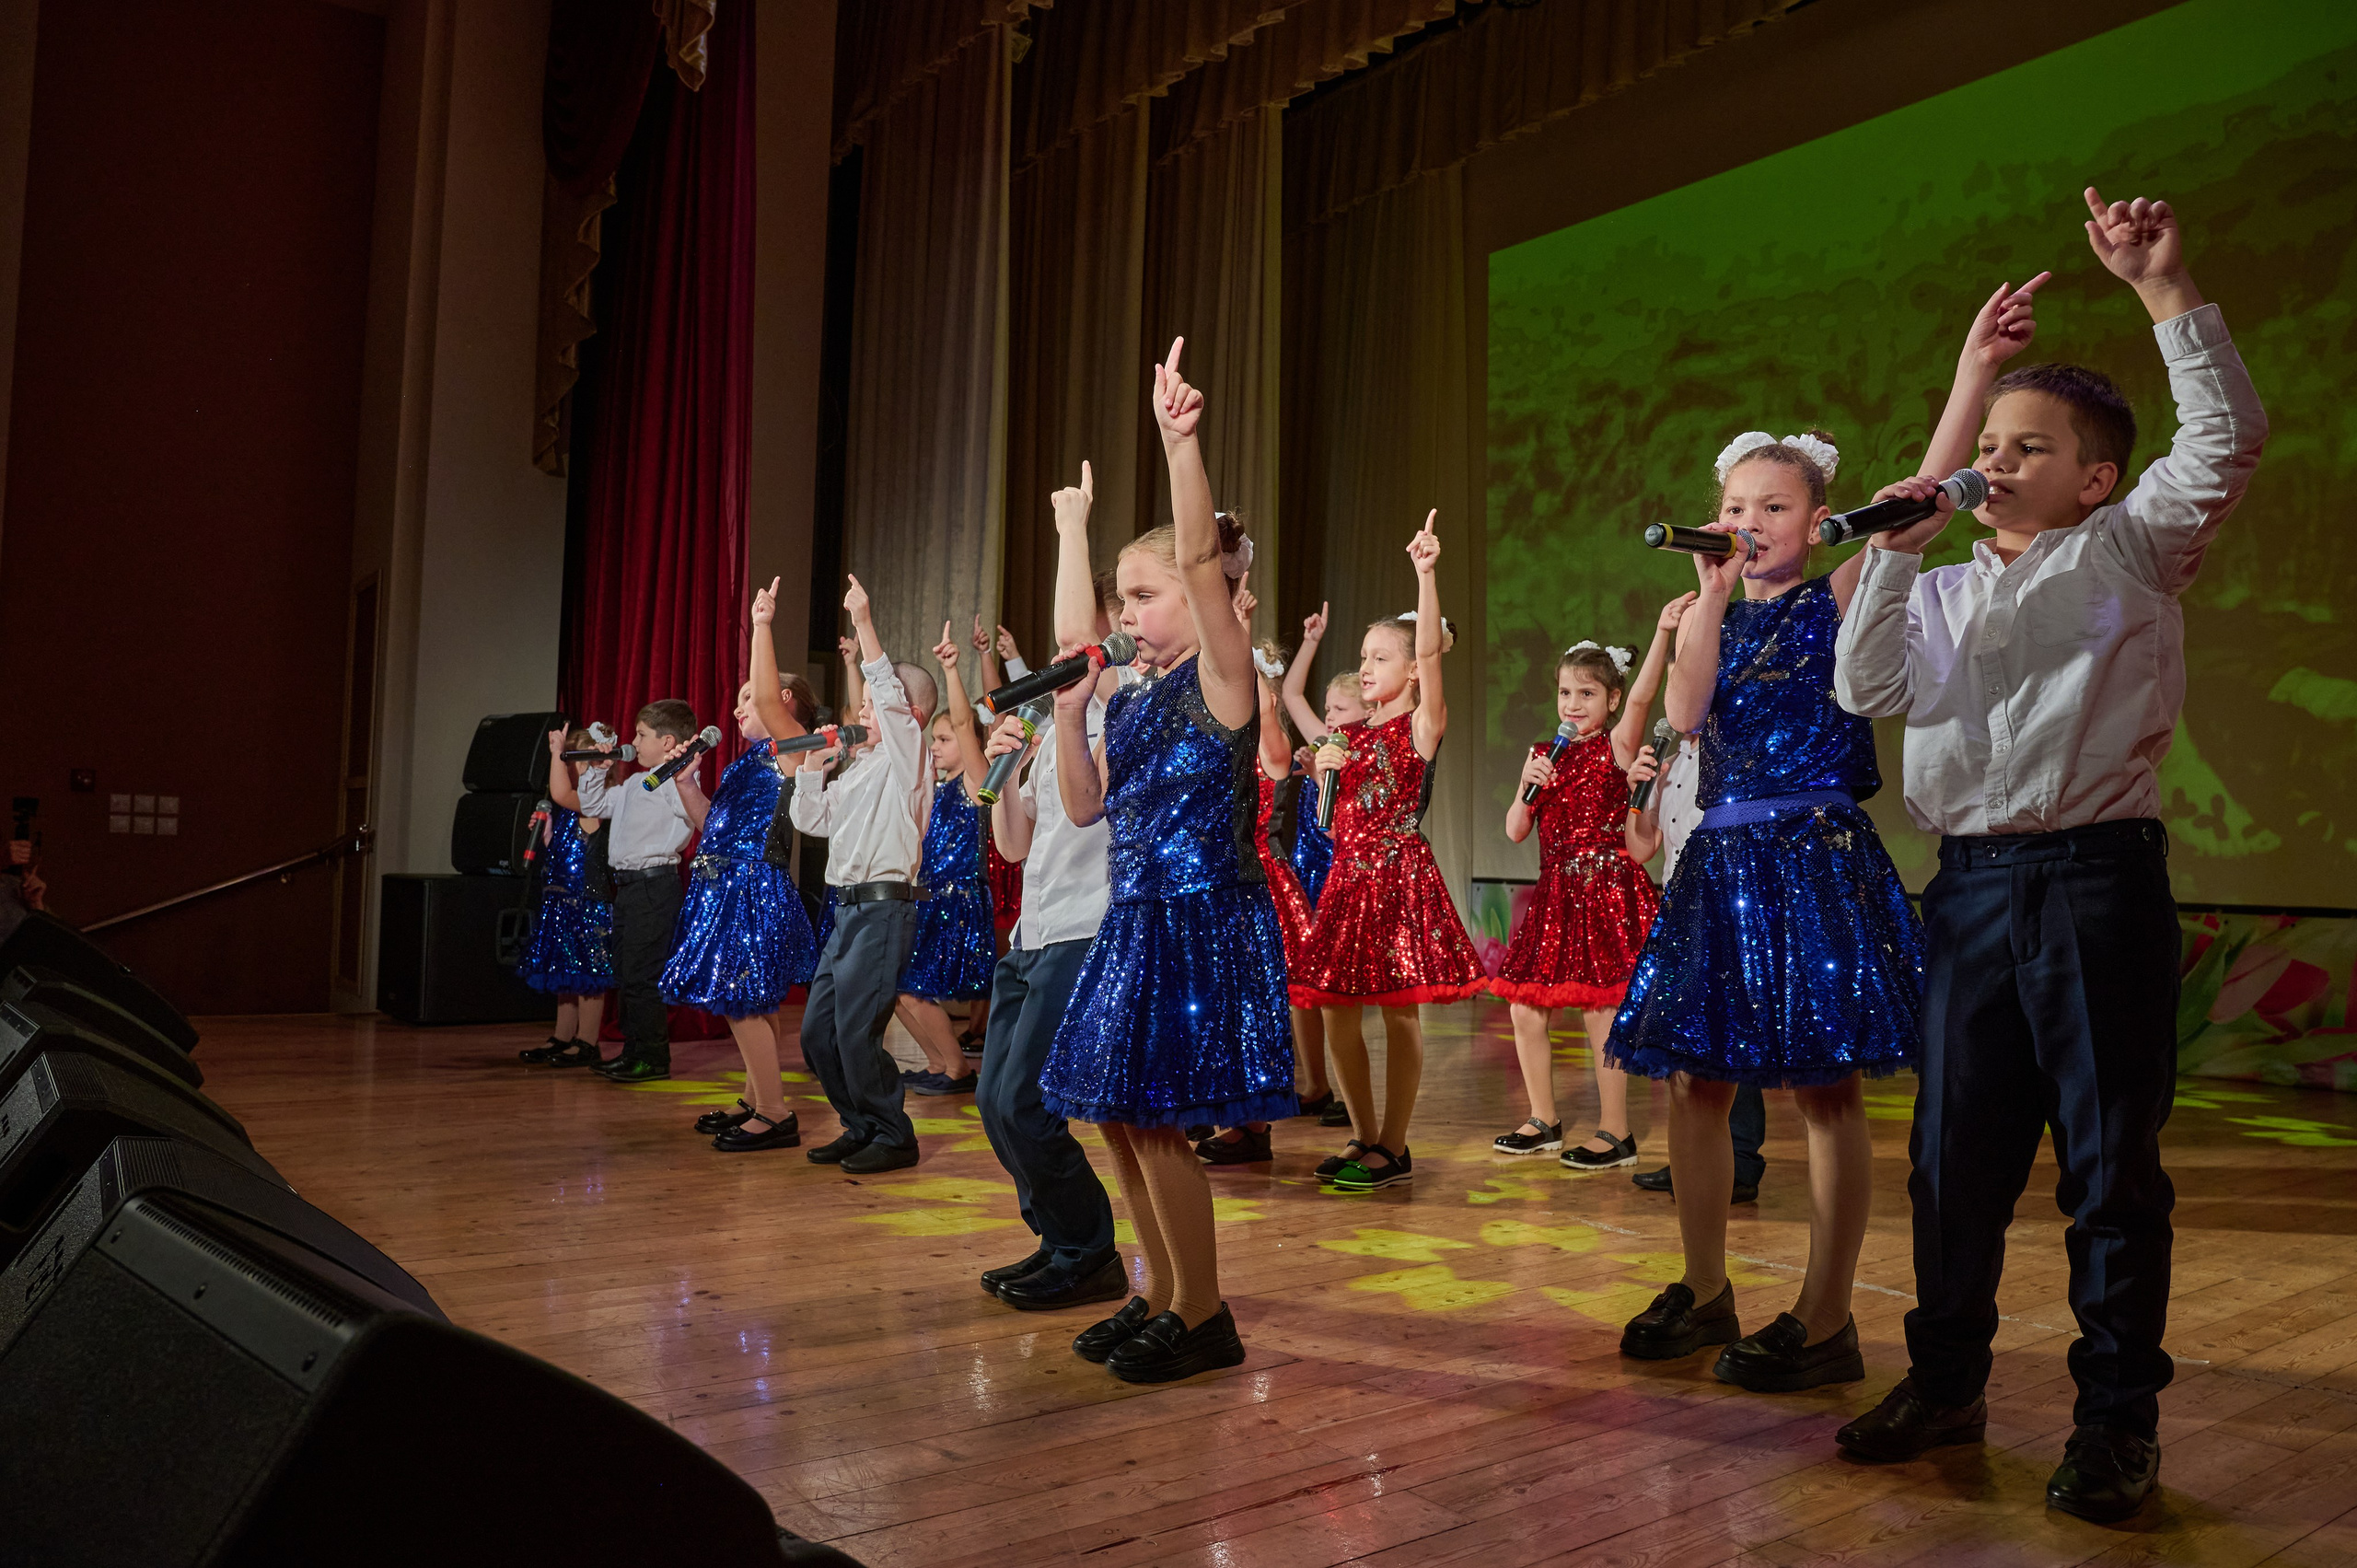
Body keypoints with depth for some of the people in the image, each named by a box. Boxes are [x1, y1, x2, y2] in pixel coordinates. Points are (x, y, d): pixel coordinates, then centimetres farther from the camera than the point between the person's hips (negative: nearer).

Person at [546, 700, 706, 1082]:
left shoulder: (676, 782, -11)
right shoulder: (633, 786, 18)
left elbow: (705, 821, -31)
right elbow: (567, 798, 25)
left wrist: (685, 781, -46)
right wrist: (557, 755, 21)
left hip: (655, 884, -10)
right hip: (626, 885, 10)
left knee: (641, 974, -8)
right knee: (624, 973, 15)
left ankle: (654, 1058, 1)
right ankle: (633, 1051, 25)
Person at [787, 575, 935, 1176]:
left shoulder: (907, 753, -3)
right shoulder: (860, 764, 20)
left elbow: (890, 693, -19)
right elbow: (810, 820, 22)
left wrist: (863, 622, -19)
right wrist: (813, 765, 11)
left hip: (884, 908, -9)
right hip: (848, 907, 9)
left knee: (855, 1032, -10)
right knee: (816, 1033, 10)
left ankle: (893, 1136, 5)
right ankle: (860, 1128, 22)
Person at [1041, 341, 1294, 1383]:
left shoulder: (1222, 678, -9)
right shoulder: (1134, 701, 14)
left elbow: (1201, 559, -24)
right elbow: (1085, 805, 16)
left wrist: (1179, 444, -32)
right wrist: (1069, 711, 5)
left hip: (1202, 922, -9)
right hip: (1134, 923, 9)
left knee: (1152, 1116, -7)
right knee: (1118, 1118, 12)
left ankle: (1202, 1316, 9)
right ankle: (1163, 1297, 27)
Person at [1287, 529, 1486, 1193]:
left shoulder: (1423, 725, -4)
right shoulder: (1349, 733, 14)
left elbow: (1429, 651, -21)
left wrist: (1426, 572, -32)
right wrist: (1325, 772, -3)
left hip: (1400, 874, -7)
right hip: (1347, 876, 7)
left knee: (1400, 1011, 0)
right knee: (1337, 1013, 7)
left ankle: (1393, 1148, 10)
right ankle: (1364, 1138, 21)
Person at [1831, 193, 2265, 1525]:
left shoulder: (2130, 553, 6)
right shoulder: (1945, 592, 15)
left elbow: (2228, 440, -8)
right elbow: (1869, 690, 0)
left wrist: (2166, 289, -11)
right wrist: (1895, 550, -6)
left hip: (2098, 881, -4)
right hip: (1972, 888, 4)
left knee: (2111, 1158, 3)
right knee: (1954, 1151, 11)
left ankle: (2120, 1421, 17)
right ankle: (1946, 1380, 26)